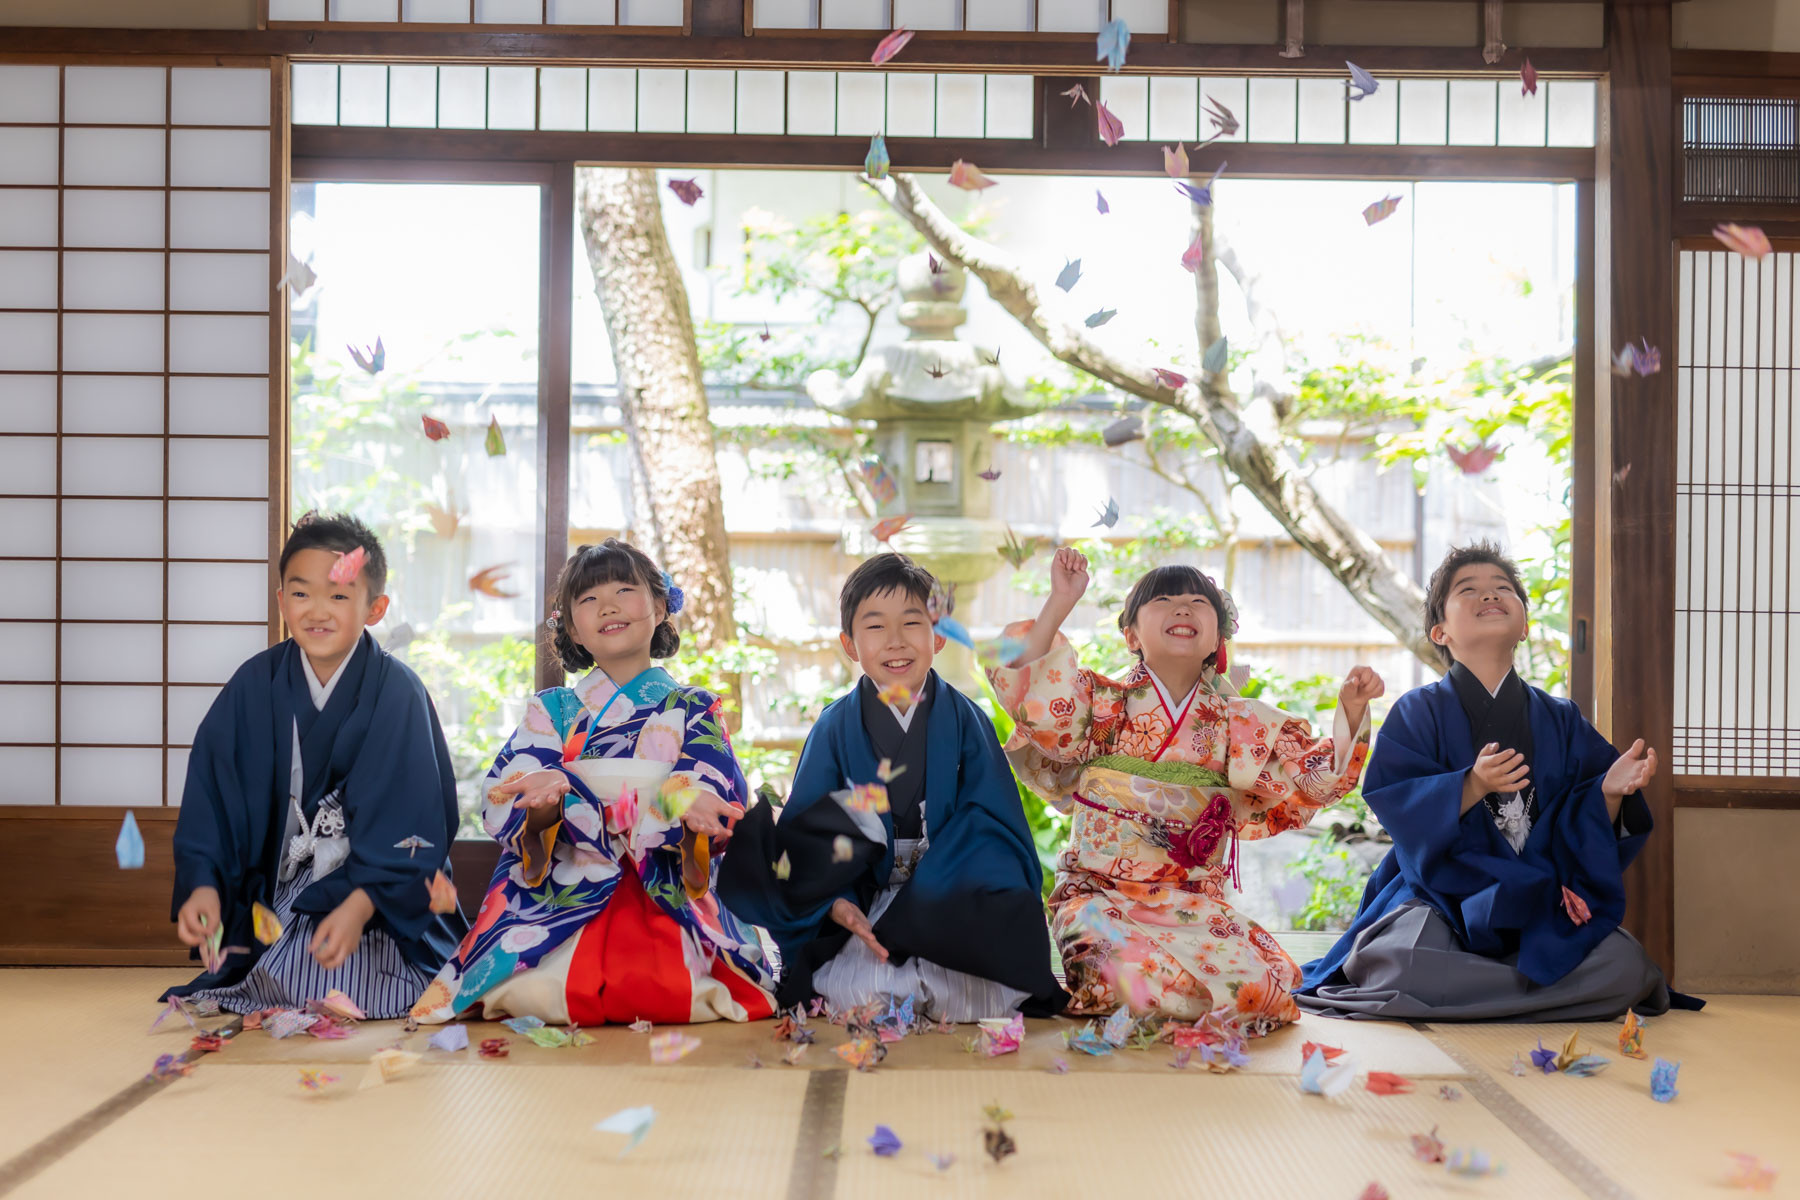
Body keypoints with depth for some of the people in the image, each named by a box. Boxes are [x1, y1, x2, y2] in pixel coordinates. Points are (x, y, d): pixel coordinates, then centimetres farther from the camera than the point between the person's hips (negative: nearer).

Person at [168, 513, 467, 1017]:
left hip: (382, 904, -3)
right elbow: (211, 798, -1)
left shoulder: (397, 692, -10)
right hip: (272, 895, 3)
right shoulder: (255, 684, 0)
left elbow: (408, 822, -15)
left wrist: (358, 907, -26)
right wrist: (203, 885, -16)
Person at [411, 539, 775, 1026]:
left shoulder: (692, 709, 14)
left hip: (668, 904, -1)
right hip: (560, 902, 1)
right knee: (533, 993, -28)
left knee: (664, 992, -32)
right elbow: (501, 803, -1)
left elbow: (718, 801, -4)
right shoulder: (551, 710, 17)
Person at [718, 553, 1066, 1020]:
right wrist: (836, 905, -22)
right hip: (859, 907, 0)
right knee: (857, 992, -29)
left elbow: (990, 828, -5)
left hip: (952, 908, 0)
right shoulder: (834, 729, 3)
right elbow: (805, 838, -1)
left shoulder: (967, 721, 2)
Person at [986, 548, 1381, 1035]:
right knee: (1135, 980, -31)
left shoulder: (1240, 724, 9)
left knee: (1255, 984, -21)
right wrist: (1061, 602, -18)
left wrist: (1350, 713, -5)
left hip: (1195, 904, 3)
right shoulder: (1103, 705, 1)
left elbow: (1312, 777, 9)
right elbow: (1026, 683, -13)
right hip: (1103, 898, -3)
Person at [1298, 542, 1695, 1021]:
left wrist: (1610, 790, -12)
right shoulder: (1419, 712, 2)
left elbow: (1584, 831, 8)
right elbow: (1397, 806, -11)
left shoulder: (1560, 719, 13)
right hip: (1442, 895, -3)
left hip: (1542, 909, 3)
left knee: (1626, 966, -25)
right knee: (1400, 963, -35)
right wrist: (1472, 787, -26)